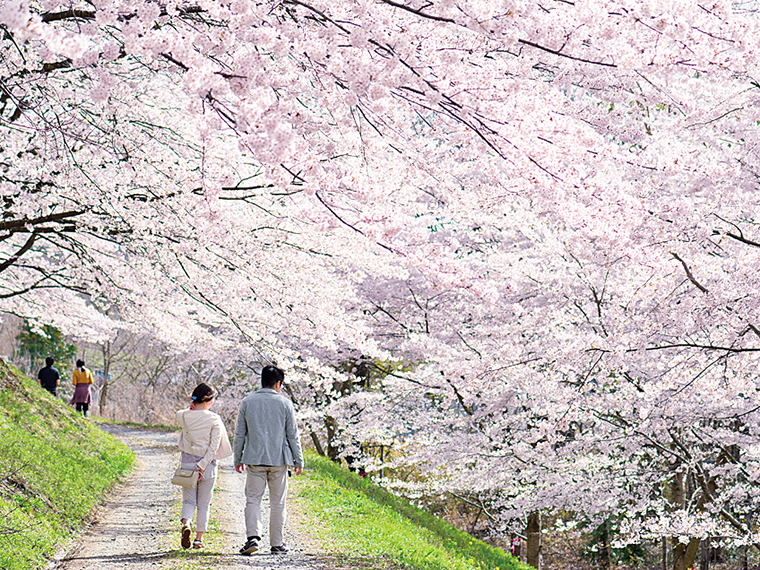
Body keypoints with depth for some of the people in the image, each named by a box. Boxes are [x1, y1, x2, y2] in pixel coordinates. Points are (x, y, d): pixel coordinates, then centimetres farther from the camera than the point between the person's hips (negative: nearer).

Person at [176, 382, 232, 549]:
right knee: (204, 503, 11)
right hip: (207, 463, -2)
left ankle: (186, 524, -17)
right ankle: (199, 539, 14)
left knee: (188, 500, 12)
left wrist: (191, 407, 7)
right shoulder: (214, 419, -11)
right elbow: (214, 446, -16)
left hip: (187, 461, 2)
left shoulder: (183, 416, -4)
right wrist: (202, 465, -15)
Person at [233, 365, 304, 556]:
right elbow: (293, 435, 1)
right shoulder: (285, 403, -1)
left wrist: (237, 459, 15)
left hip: (254, 459, 1)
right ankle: (277, 544, 10)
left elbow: (239, 434, 6)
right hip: (279, 460, -1)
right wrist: (299, 460, 8)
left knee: (253, 499, 3)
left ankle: (253, 536, -16)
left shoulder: (247, 402, 3)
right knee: (278, 503, 7)